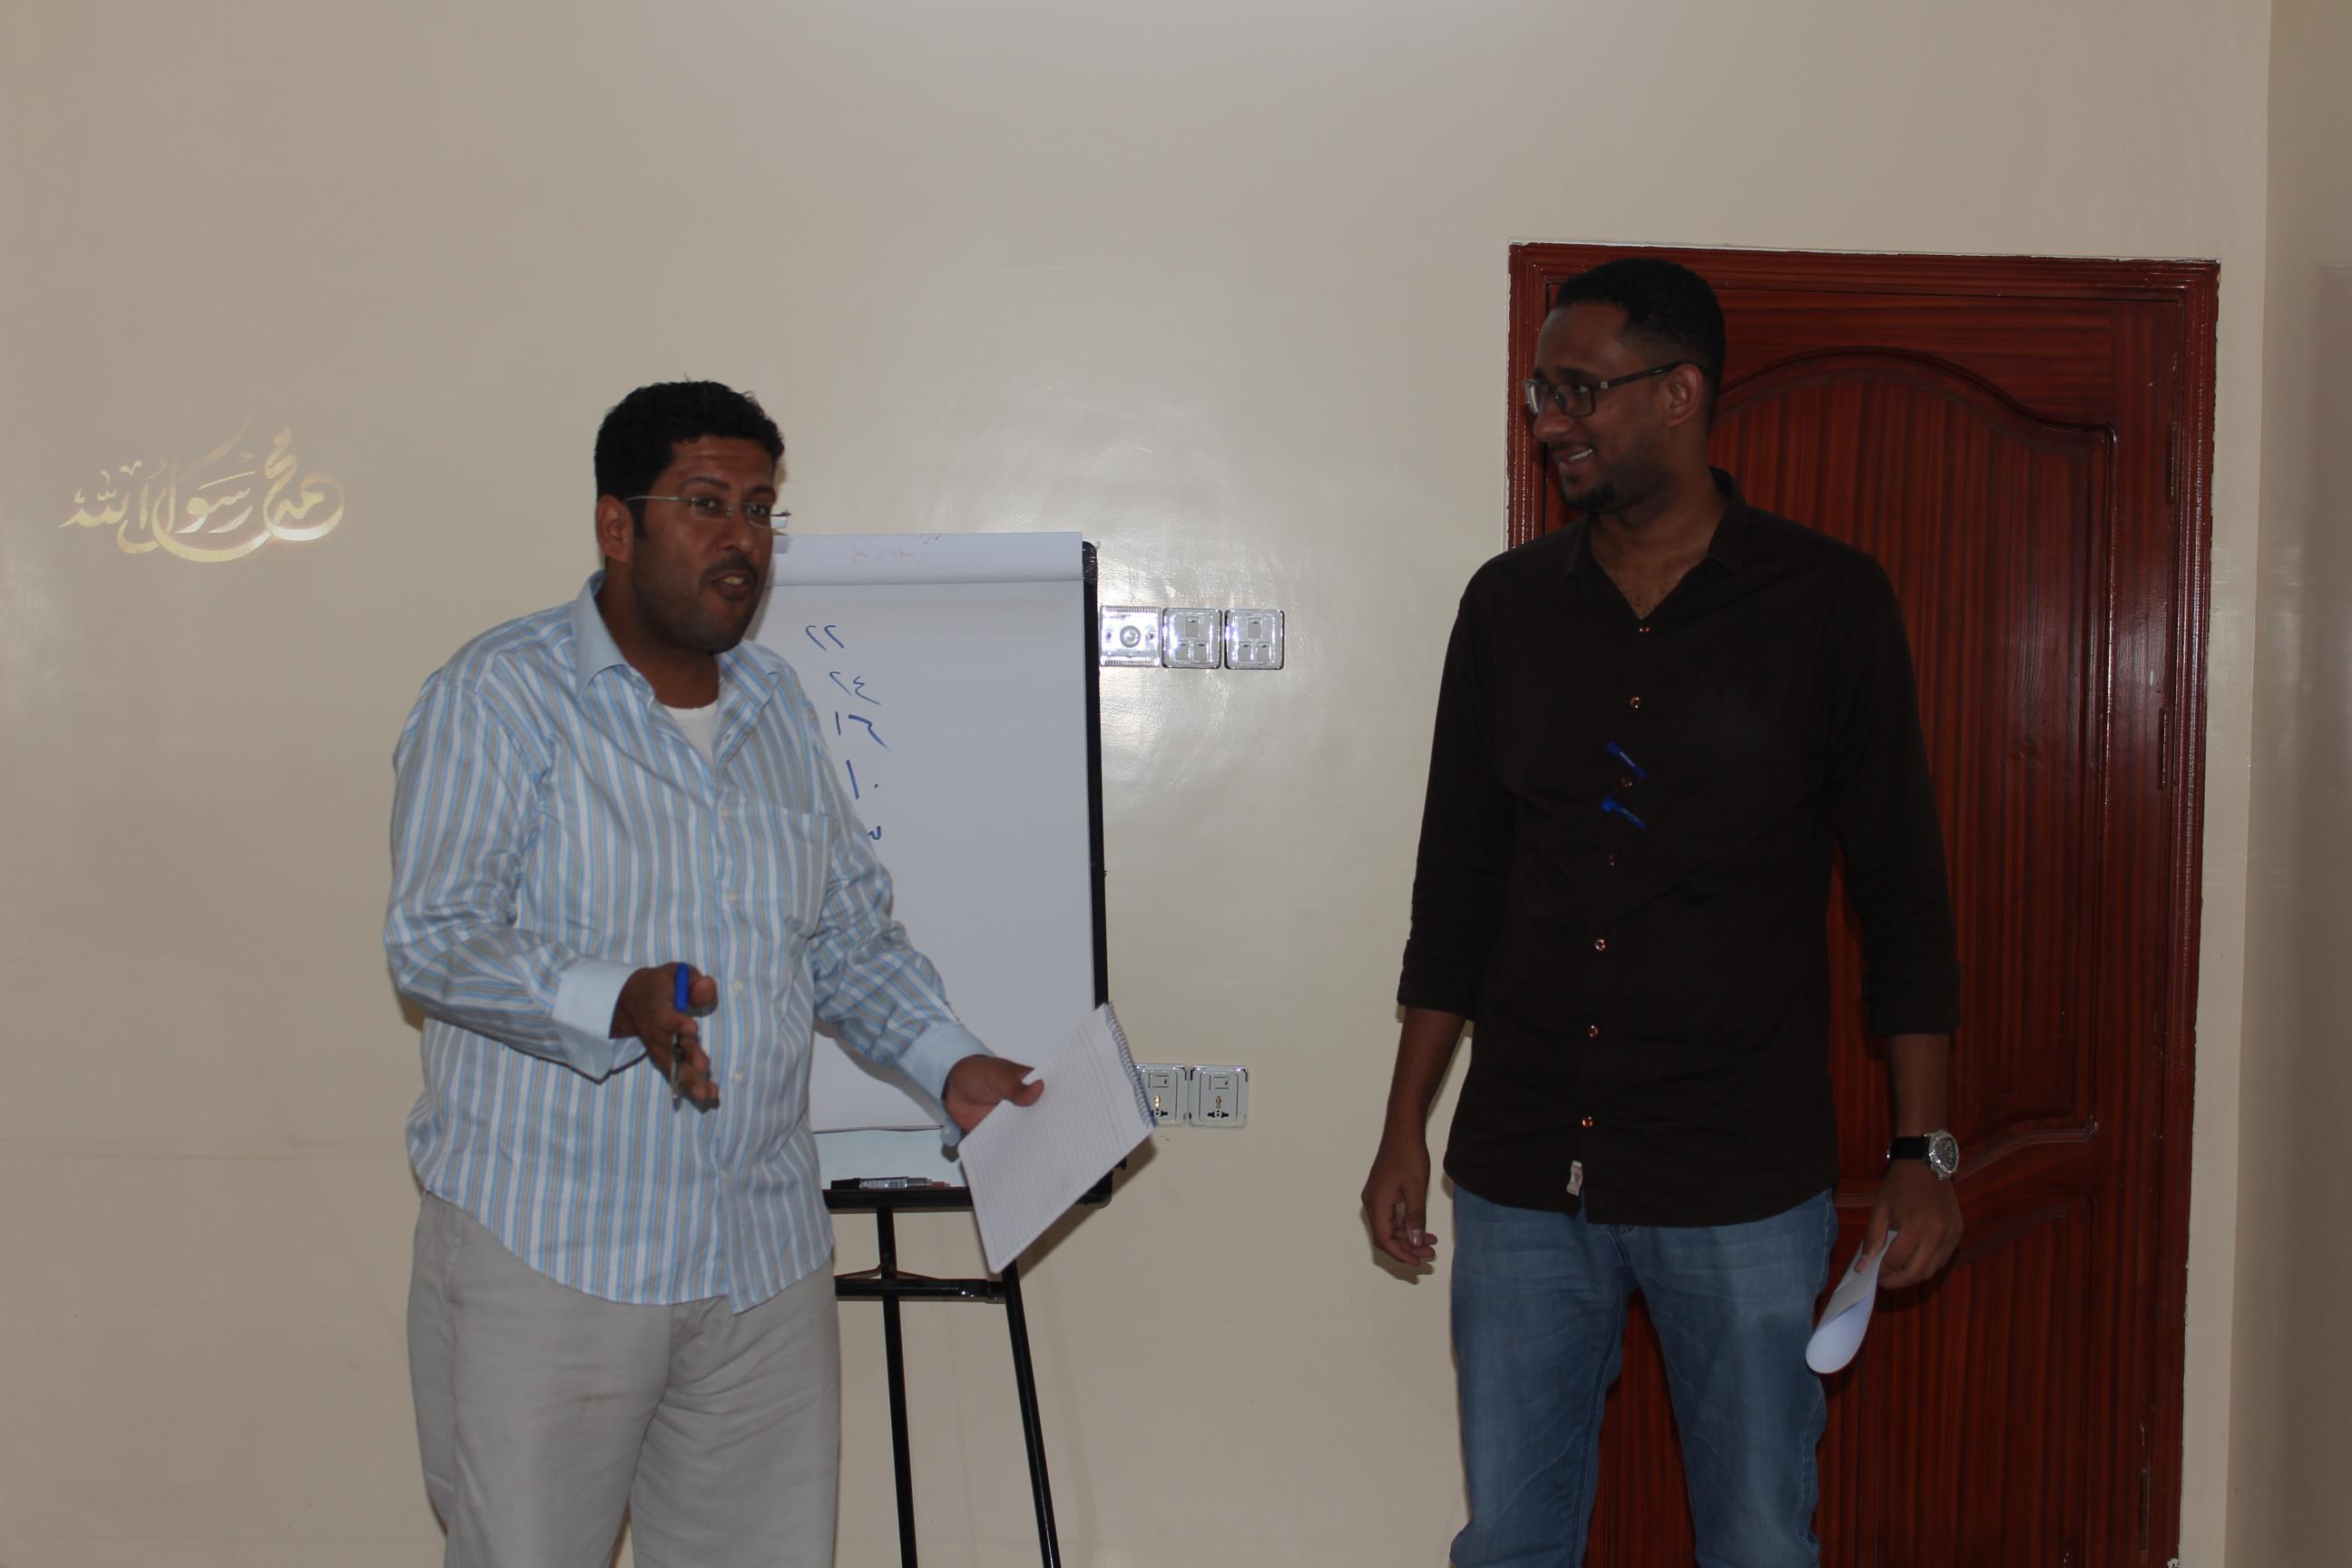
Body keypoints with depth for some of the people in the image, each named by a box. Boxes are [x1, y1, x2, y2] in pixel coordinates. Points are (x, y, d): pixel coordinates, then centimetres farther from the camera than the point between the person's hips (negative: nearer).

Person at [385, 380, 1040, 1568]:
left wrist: (948, 1065, 4)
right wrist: (618, 1004, -29)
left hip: (763, 1261, 5)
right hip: (547, 1251, -5)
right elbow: (434, 936, -13)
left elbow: (851, 933, 19)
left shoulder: (778, 708, 15)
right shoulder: (500, 695, -5)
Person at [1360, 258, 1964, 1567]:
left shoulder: (1827, 601, -3)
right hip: (1523, 1175, 3)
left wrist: (1926, 1149, -3)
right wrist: (1408, 1127, 9)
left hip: (1744, 1182, -2)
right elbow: (1458, 880, 10)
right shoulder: (1509, 605, 6)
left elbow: (1902, 884, 0)